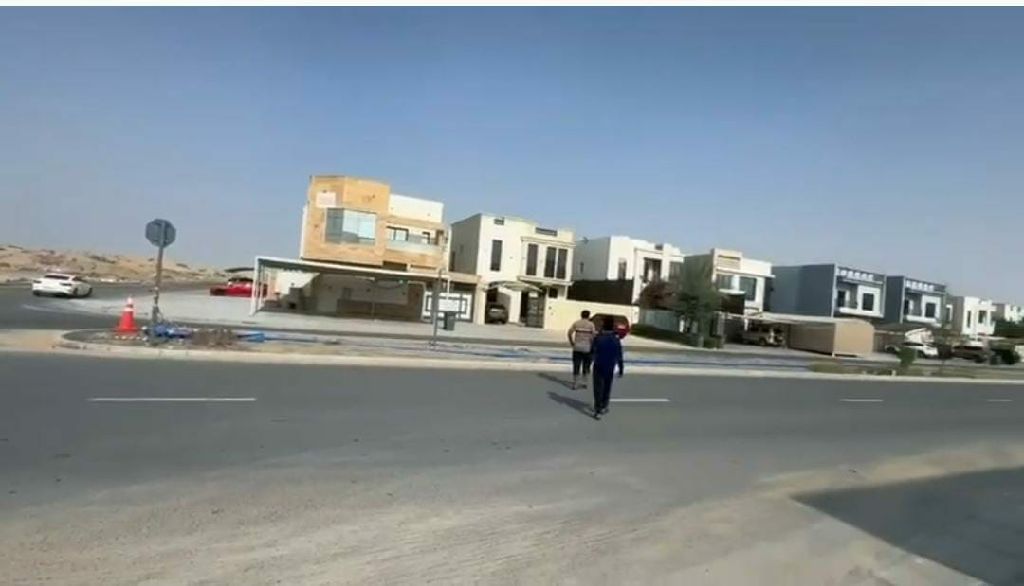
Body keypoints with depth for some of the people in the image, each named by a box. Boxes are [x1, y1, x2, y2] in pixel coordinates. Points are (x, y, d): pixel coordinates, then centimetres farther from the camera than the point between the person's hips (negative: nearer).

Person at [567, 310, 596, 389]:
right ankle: (585, 382, 18)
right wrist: (592, 345, 4)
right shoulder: (591, 324, 0)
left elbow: (569, 333, -4)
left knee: (576, 366, 5)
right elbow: (594, 336, -8)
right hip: (587, 348, -1)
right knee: (586, 366, 14)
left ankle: (574, 384, 3)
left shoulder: (576, 323, 4)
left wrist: (571, 343, 5)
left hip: (577, 347, 1)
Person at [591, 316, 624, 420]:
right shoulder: (616, 340, -7)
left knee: (598, 389, 2)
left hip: (598, 367, -1)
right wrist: (621, 370, 2)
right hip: (610, 368, 1)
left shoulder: (597, 338, -9)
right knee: (607, 388, 18)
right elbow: (619, 357, -4)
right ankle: (603, 407, 30)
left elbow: (592, 352, -4)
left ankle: (597, 410, -4)